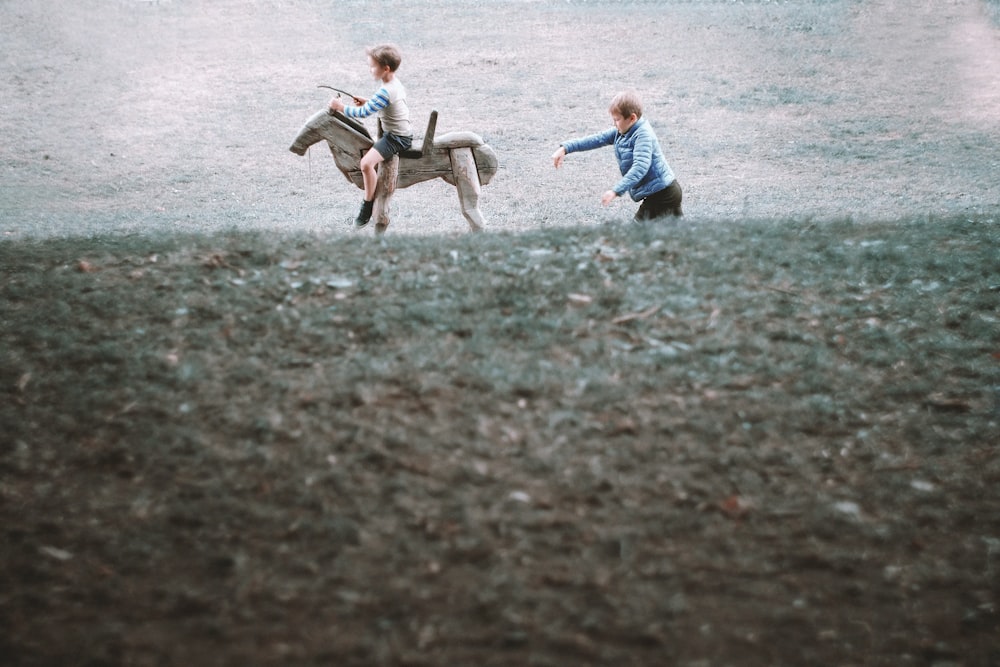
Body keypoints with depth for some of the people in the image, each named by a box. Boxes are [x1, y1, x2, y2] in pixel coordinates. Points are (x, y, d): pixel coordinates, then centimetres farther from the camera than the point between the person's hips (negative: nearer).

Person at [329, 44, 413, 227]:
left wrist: (341, 107, -15)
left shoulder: (385, 92, -26)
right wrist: (367, 103, 7)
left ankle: (368, 205, -11)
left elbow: (363, 113, -25)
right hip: (402, 133, 11)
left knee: (366, 163, -23)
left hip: (396, 138, -11)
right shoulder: (396, 83, 5)